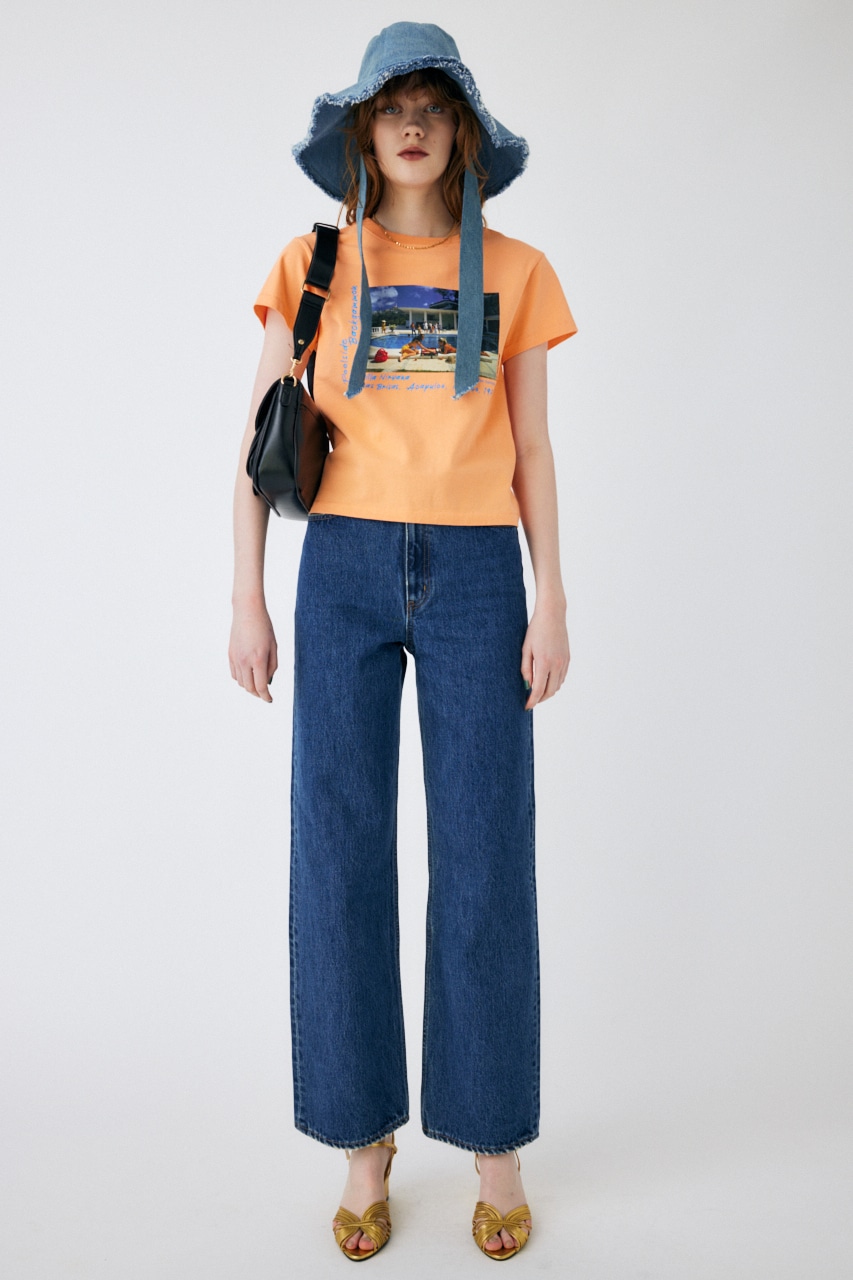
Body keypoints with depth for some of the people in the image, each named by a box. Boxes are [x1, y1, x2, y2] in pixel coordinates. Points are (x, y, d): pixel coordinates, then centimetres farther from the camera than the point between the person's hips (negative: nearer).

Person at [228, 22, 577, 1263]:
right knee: (341, 859, 1)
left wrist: (552, 603, -1)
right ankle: (366, 1142, 20)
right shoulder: (310, 267, 8)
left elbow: (531, 450, 7)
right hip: (344, 571, 0)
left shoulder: (517, 269, 9)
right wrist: (248, 601, -1)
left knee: (486, 865, 0)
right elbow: (261, 445, 6)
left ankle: (495, 1142, 20)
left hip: (476, 574, 0)